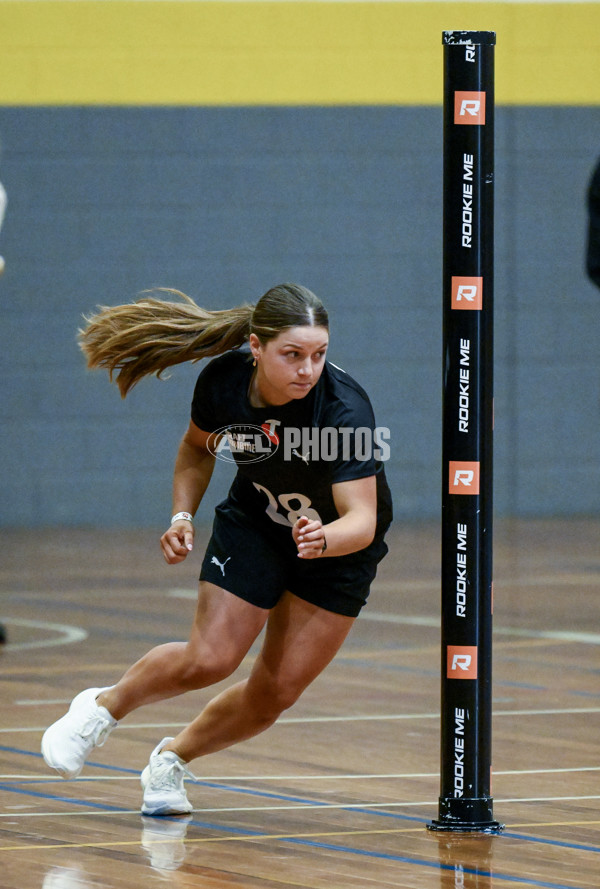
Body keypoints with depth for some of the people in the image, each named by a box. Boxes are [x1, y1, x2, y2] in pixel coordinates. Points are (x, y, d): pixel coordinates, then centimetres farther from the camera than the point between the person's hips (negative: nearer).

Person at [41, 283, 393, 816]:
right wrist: (182, 516, -12)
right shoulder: (223, 379, -23)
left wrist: (322, 540, -59)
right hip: (254, 526, 1)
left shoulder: (345, 409, -36)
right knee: (209, 661, -12)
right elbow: (197, 448, 0)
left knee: (277, 691, 0)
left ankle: (173, 759, 26)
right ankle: (103, 708, 17)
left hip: (340, 544, -1)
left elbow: (361, 520, -39)